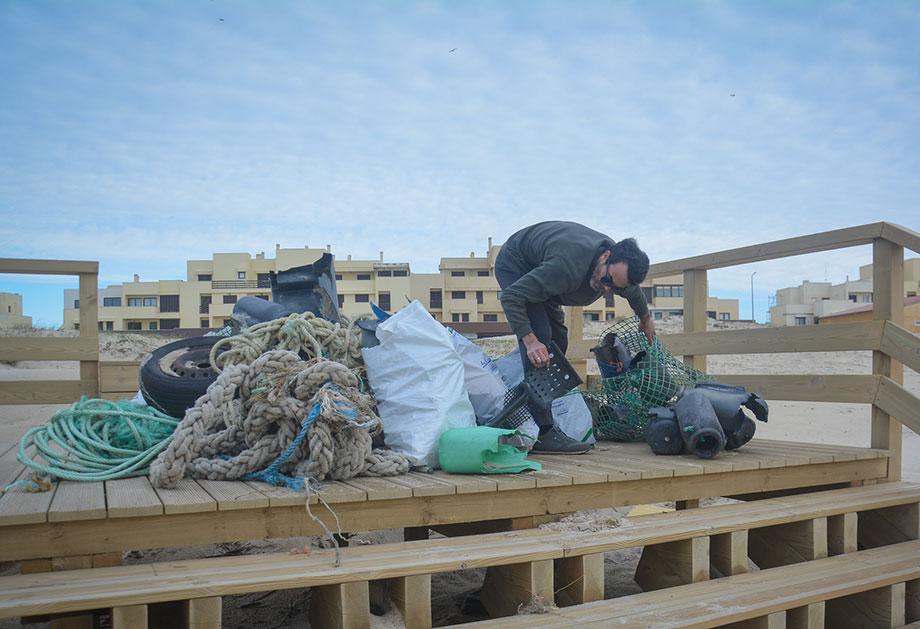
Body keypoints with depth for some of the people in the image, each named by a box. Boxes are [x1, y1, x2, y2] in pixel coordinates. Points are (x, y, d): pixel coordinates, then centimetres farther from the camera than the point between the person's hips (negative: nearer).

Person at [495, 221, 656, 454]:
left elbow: (634, 291, 11)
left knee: (557, 342, 4)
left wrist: (645, 317, 28)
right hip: (514, 265, -8)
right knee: (541, 337, -23)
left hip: (536, 271, 8)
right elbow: (511, 297, -40)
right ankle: (544, 432, -24)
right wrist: (530, 340, -48)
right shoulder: (567, 268, -42)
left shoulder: (621, 263, -16)